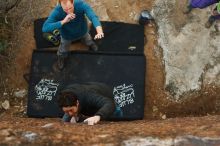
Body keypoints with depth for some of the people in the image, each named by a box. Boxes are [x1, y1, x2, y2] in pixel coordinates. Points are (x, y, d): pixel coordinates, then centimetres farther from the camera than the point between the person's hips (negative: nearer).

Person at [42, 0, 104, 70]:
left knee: (89, 42, 33)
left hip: (82, 31, 1)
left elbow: (93, 17, -56)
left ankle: (90, 43, 70)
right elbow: (45, 28, -49)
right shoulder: (57, 11, -42)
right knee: (63, 50, 28)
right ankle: (61, 57, 64)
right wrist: (63, 21, -57)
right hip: (67, 35, -1)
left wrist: (99, 32, -76)